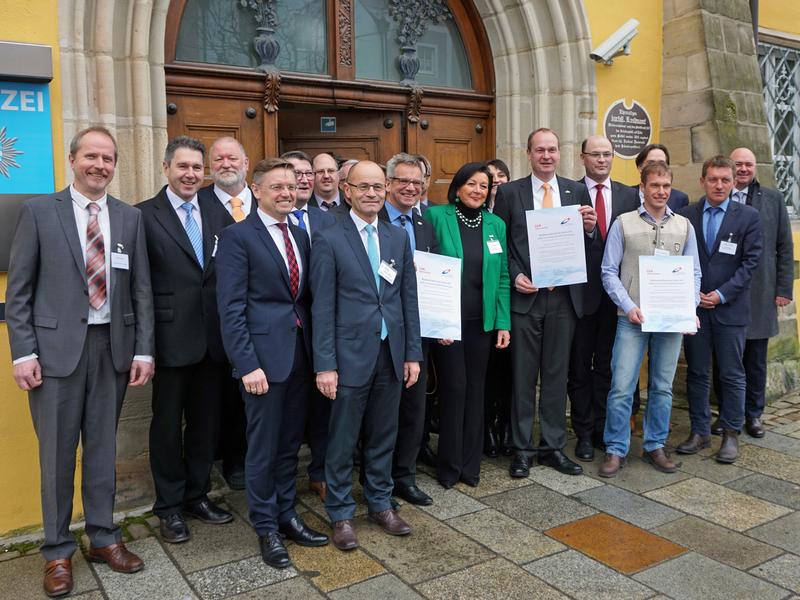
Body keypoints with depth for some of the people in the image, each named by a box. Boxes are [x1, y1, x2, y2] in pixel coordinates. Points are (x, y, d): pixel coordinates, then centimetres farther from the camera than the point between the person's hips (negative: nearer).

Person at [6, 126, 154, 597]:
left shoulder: (130, 217, 7)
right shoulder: (39, 211, 0)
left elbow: (142, 290, 6)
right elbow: (19, 289, -1)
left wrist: (144, 350, 1)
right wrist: (23, 351, -8)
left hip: (113, 346, 3)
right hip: (57, 346, -2)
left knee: (103, 446, 12)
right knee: (58, 451, 6)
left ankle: (103, 537, 27)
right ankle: (59, 550, 22)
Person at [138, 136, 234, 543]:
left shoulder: (219, 213, 7)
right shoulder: (145, 215, -5)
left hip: (214, 337, 4)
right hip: (172, 338, -4)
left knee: (206, 421, 15)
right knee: (168, 423, 9)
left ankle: (198, 495, 32)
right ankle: (169, 506, 25)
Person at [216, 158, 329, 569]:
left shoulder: (300, 235, 12)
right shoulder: (238, 236, -7)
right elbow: (231, 308, -12)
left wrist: (316, 351, 6)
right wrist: (247, 365, -17)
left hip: (300, 354, 6)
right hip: (264, 356, -6)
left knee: (290, 443, 16)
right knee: (263, 447, 7)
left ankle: (287, 514, 32)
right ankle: (266, 527, 24)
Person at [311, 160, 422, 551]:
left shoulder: (398, 238, 8)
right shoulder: (329, 240, -6)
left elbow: (409, 299, 9)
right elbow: (322, 308, -8)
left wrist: (412, 353, 6)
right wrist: (324, 365, -11)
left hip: (391, 355, 5)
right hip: (351, 356, -4)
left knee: (383, 436, 16)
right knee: (342, 441, 7)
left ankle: (381, 504, 33)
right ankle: (340, 514, 24)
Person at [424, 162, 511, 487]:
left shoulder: (496, 225, 7)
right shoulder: (436, 216, -4)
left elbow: (502, 277, 8)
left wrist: (503, 323, 1)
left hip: (482, 322, 4)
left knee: (475, 390, 9)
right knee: (454, 388, 1)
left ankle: (470, 464, 23)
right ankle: (450, 466, 18)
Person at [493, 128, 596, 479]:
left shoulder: (577, 192, 8)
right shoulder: (509, 192, 1)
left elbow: (586, 246, 10)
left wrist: (590, 229, -11)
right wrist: (514, 276, -11)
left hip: (564, 296, 2)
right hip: (525, 296, -2)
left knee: (557, 375, 10)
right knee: (523, 377, 6)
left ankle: (553, 447, 22)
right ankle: (522, 449, 18)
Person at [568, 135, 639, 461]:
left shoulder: (629, 195, 7)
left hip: (617, 291, 3)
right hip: (581, 291, -3)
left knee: (608, 364, 13)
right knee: (580, 366, 8)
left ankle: (604, 429, 26)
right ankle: (584, 432, 20)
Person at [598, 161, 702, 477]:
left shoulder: (684, 226, 9)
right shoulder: (623, 223, 1)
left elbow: (694, 274, 11)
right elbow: (609, 272, -1)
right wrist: (629, 306, -12)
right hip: (632, 318, -3)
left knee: (663, 387, 11)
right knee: (621, 387, -4)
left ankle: (655, 446, 25)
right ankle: (616, 449, 9)